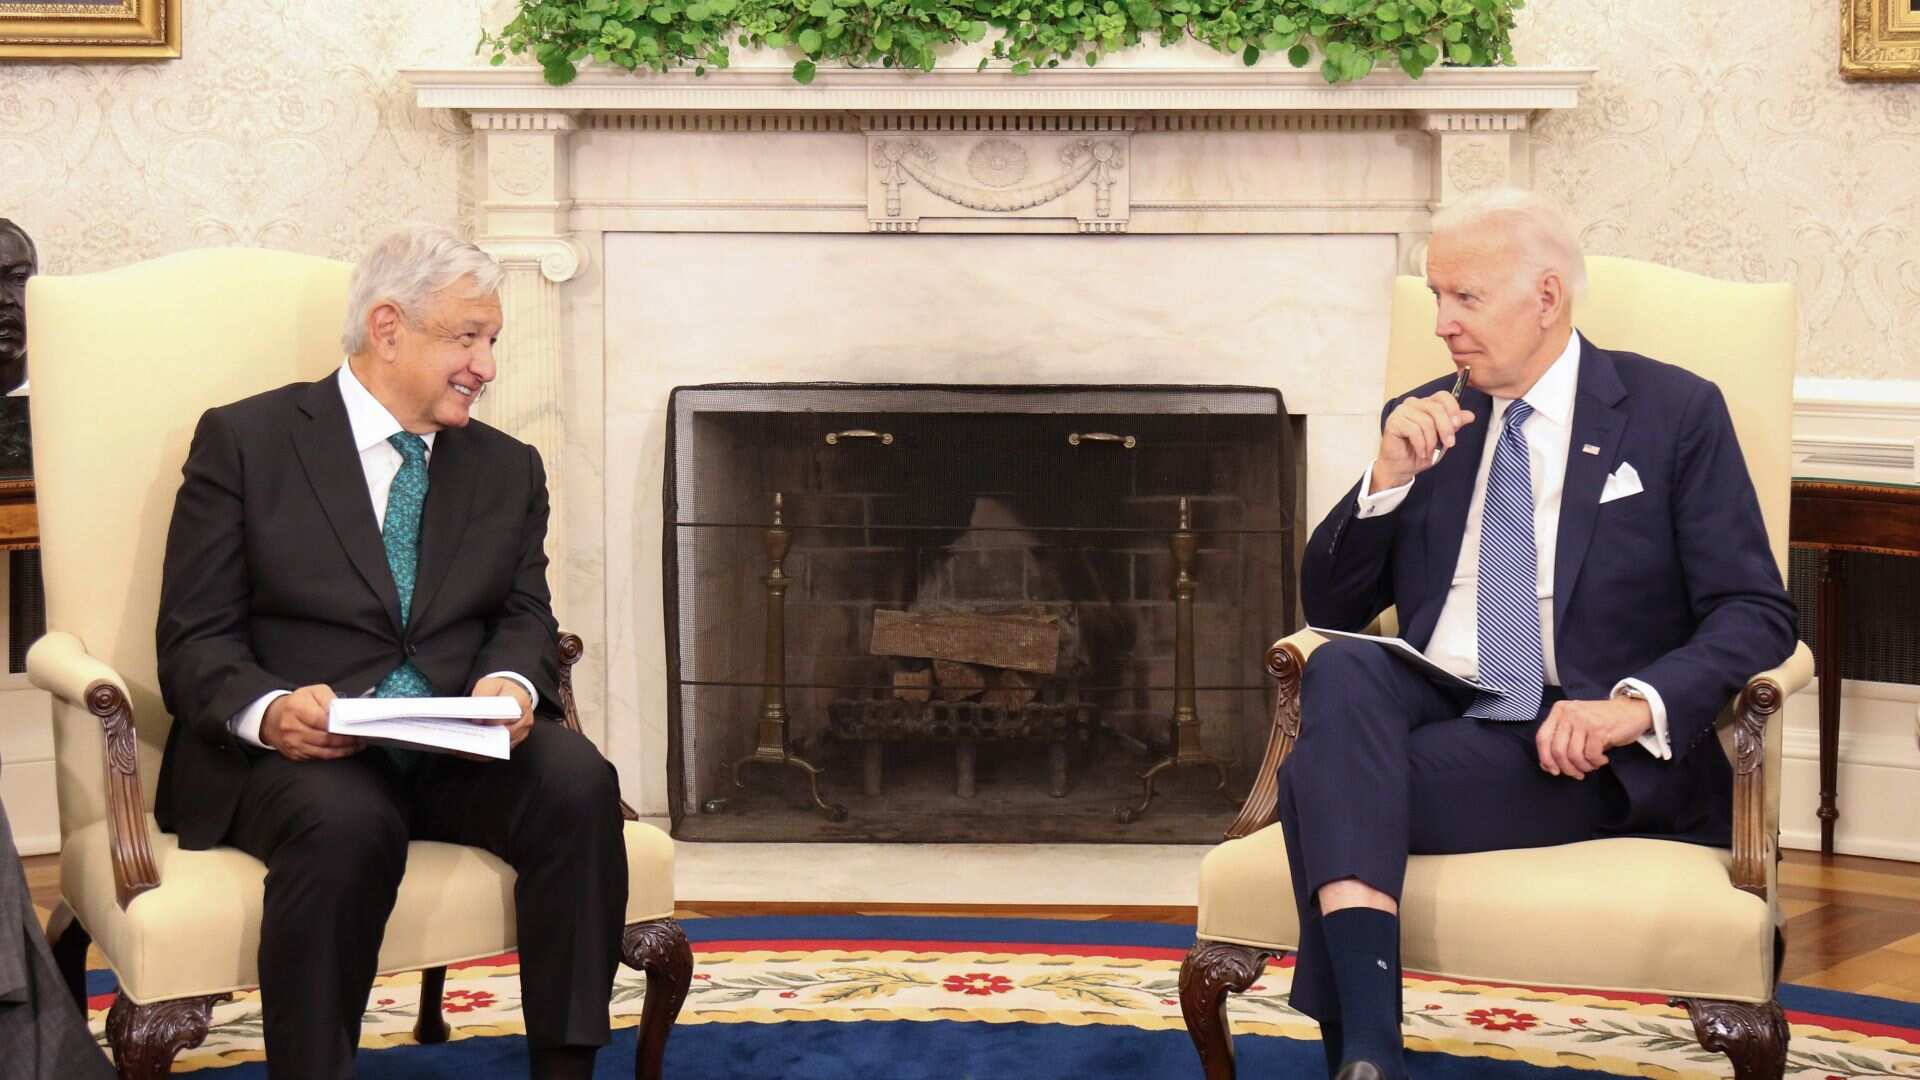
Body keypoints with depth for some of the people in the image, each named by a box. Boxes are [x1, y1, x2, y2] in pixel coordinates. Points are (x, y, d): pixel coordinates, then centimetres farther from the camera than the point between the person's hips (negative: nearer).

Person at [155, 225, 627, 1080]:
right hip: (293, 753, -4)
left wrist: (511, 682, -15)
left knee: (578, 782, -27)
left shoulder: (509, 469, 17)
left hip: (462, 752, 4)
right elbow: (194, 639, -2)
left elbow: (525, 615, 10)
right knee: (345, 822, -37)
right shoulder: (243, 441, 3)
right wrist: (268, 711, -24)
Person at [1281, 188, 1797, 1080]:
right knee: (1340, 669, -32)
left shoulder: (1676, 413, 4)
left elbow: (1755, 612, -3)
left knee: (1323, 780, -28)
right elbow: (1331, 608, 15)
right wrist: (1387, 478, -3)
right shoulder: (1422, 421, 16)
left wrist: (1638, 704, -22)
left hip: (1581, 748, -4)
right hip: (1433, 708, 4)